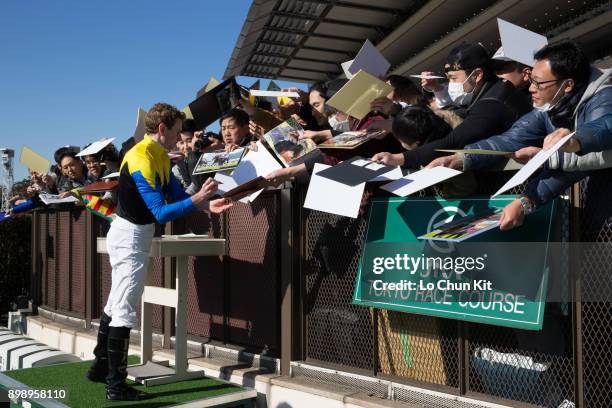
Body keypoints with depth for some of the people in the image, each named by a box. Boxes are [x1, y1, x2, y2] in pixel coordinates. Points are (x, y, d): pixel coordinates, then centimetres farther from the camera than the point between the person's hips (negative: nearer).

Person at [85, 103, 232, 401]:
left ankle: (101, 367, 30)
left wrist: (207, 205, -7)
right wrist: (198, 199, -29)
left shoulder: (160, 156, 7)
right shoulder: (142, 159, -24)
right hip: (130, 236, -10)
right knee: (125, 309, -8)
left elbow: (176, 194, 6)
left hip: (134, 235, 10)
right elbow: (161, 213, -27)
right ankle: (116, 386, -3)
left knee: (117, 303, 18)